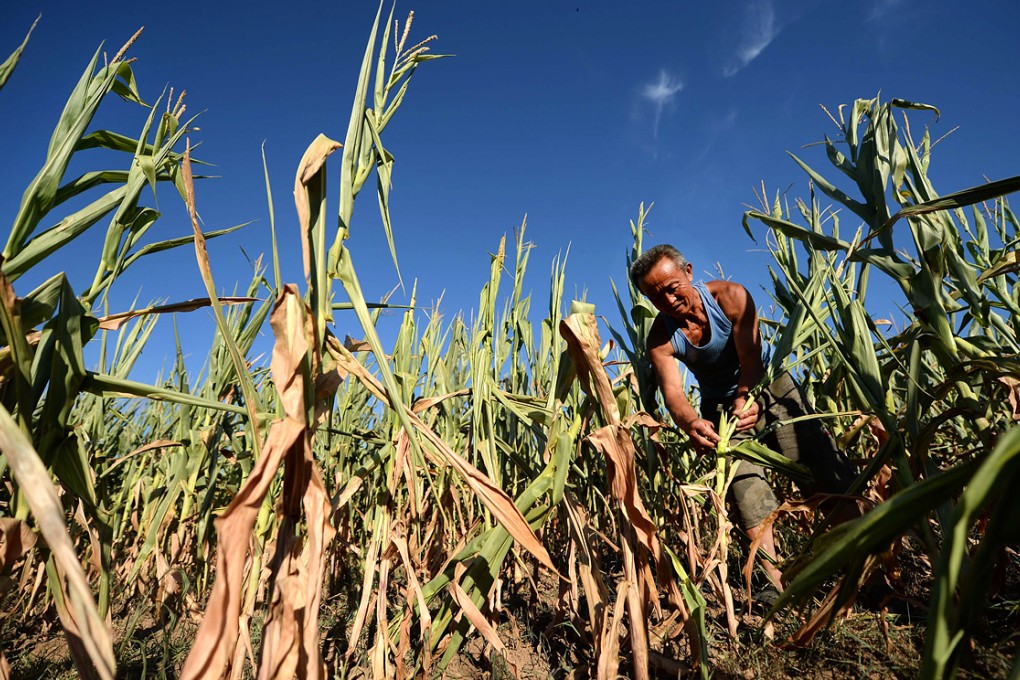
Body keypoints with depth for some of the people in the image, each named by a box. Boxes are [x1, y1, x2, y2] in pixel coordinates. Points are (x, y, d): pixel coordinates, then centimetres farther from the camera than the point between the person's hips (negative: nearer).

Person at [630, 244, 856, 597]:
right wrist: (691, 423, -54)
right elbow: (672, 391, -32)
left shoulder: (731, 296, -23)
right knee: (745, 487, -10)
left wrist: (744, 398, -47)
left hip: (769, 386, 0)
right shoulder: (661, 339, -20)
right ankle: (775, 580, -4)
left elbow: (750, 358, -28)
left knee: (823, 467, -7)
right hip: (722, 405, 1)